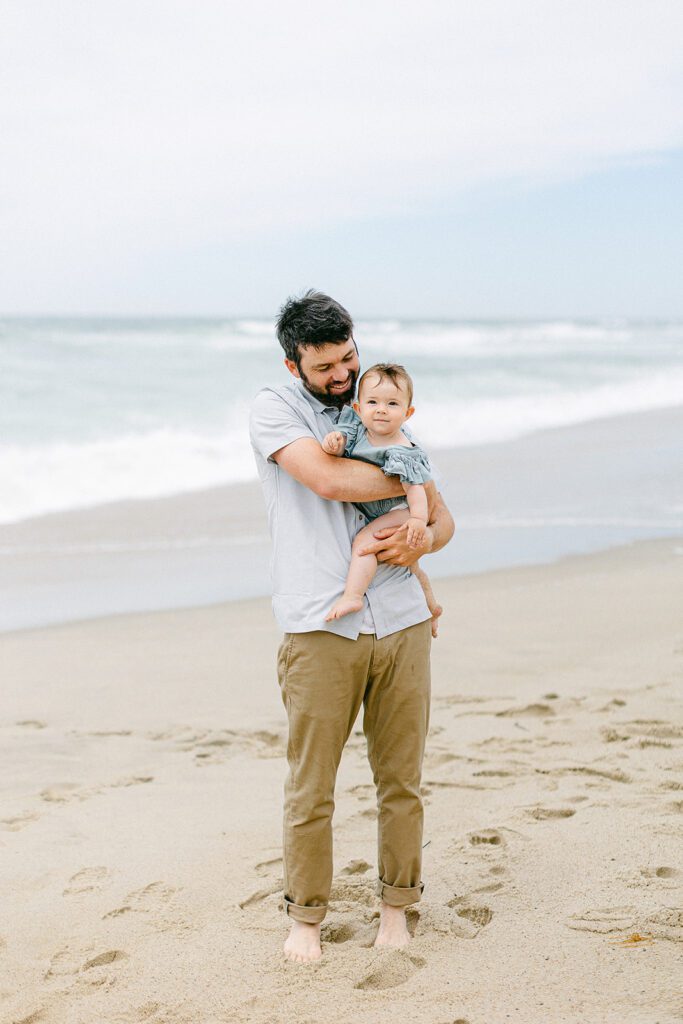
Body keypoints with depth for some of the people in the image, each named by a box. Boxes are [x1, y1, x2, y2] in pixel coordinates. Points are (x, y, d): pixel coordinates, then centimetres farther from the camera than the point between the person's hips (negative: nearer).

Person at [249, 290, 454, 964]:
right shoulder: (273, 409, 3)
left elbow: (444, 520, 19)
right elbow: (328, 480, -16)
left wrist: (420, 539, -5)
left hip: (400, 623, 4)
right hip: (320, 629, -4)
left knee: (401, 781, 8)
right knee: (310, 788, -1)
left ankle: (395, 908, 23)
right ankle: (305, 916, 16)